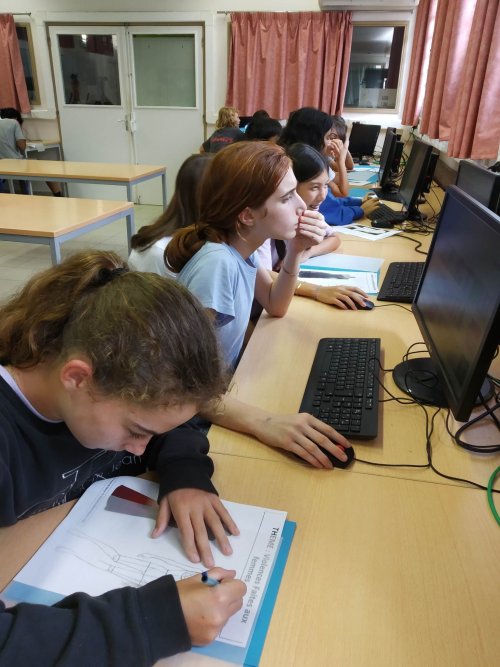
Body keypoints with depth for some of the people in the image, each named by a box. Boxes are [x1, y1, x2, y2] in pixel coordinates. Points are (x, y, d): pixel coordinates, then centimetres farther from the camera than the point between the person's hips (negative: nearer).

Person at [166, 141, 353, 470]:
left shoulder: (240, 245, -4)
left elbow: (275, 307, 11)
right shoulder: (217, 262, -30)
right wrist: (264, 422, -47)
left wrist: (295, 253, -5)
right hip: (194, 414, -7)